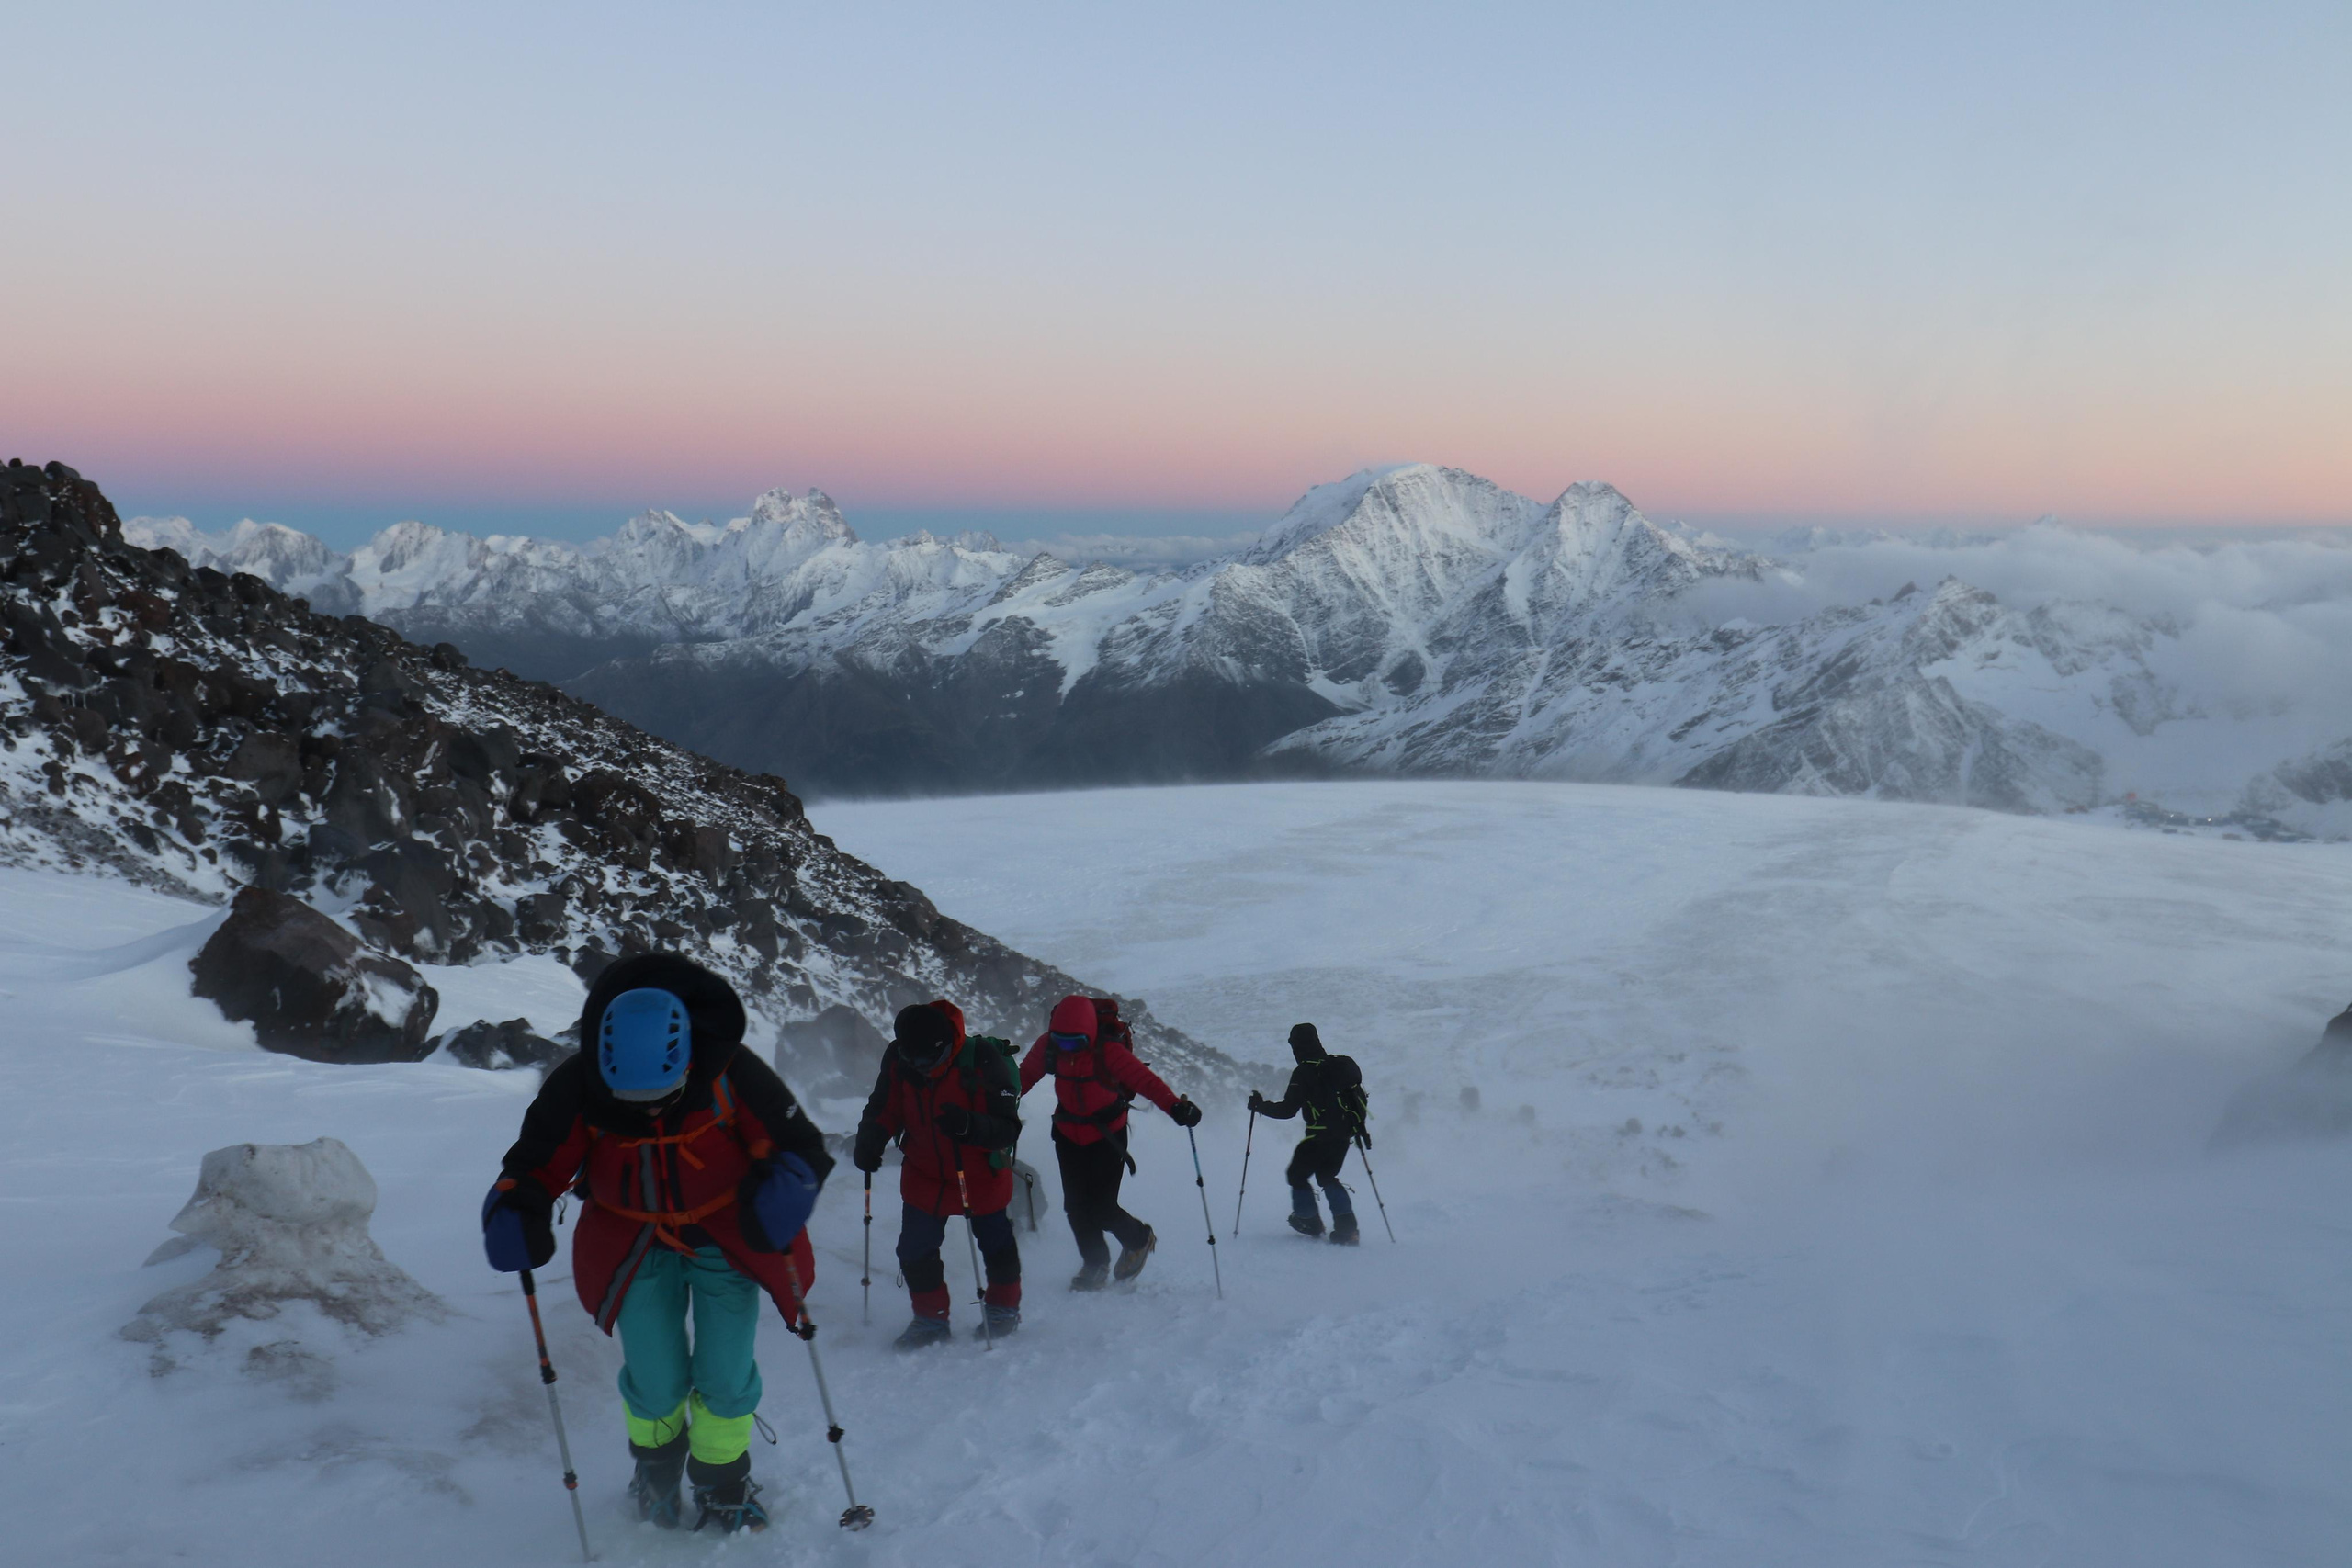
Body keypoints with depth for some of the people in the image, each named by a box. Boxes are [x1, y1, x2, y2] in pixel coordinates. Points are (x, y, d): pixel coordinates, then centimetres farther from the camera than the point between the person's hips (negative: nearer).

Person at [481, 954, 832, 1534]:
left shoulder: (732, 1075, -28)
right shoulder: (576, 1088, -23)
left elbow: (799, 1145, -18)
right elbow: (537, 1164, -9)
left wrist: (786, 1190, -39)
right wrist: (517, 1214, -29)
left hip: (726, 1239, -1)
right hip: (635, 1245, 1)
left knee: (725, 1379, 2)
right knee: (654, 1383, 2)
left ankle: (723, 1488, 32)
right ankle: (655, 1474, 37)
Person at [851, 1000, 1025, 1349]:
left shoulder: (984, 1062, -29)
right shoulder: (897, 1061, -17)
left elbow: (1008, 1129, -27)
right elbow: (884, 1110, -2)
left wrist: (968, 1125, -46)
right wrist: (869, 1142, -22)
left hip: (982, 1176, -3)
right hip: (925, 1175, 3)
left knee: (997, 1246, 14)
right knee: (914, 1251, 4)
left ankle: (1003, 1309, 41)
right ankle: (931, 1319, 27)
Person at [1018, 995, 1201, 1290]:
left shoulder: (1108, 1050, -25)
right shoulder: (1047, 1046, -12)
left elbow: (1145, 1079, -32)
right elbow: (1025, 1075, 6)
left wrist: (1176, 1106, -46)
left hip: (1107, 1136, -4)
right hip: (1068, 1135, 4)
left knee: (1101, 1209, -7)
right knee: (1075, 1206, 7)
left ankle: (1139, 1240, 26)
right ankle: (1095, 1264, 32)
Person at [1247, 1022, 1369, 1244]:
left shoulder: (1303, 1073, -13)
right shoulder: (1341, 1064, 7)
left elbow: (1287, 1110, -13)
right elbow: (1359, 1097, 14)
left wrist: (1260, 1105, 1)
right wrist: (1360, 1128, 28)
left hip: (1319, 1136, -7)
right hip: (1344, 1135, 7)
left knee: (1297, 1174, 15)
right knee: (1327, 1176, 23)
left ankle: (1310, 1222, 16)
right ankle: (1347, 1228, 9)